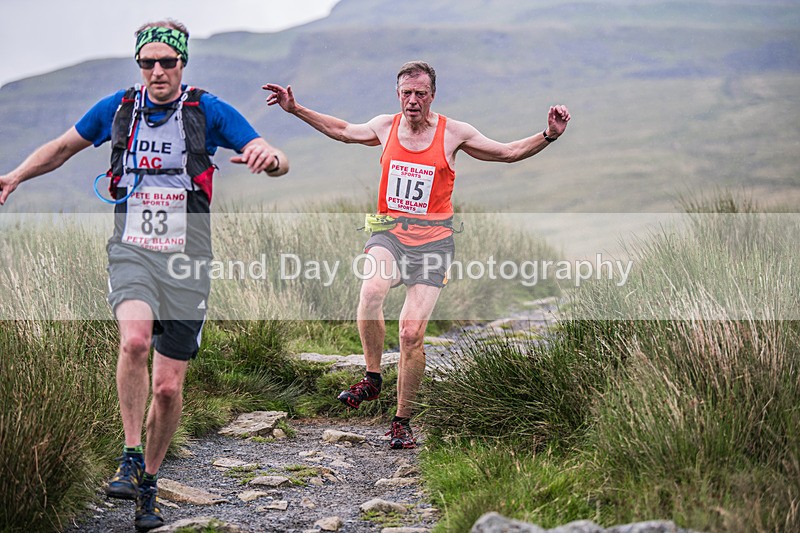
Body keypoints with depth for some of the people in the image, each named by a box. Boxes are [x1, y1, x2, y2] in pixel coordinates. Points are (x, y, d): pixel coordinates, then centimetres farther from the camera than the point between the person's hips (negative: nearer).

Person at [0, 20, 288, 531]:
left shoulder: (209, 110, -3)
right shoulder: (118, 107, 4)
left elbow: (280, 163, -7)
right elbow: (61, 149, 19)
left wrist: (268, 156, -31)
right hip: (131, 251, 0)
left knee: (168, 387, 2)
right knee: (135, 339, -31)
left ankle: (148, 483, 24)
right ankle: (130, 459, -16)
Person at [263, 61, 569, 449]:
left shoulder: (454, 133, 1)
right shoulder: (384, 127, 7)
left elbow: (509, 152, 7)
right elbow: (343, 131, 26)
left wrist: (549, 136, -8)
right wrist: (295, 109, 24)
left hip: (432, 238, -1)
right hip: (388, 231, 1)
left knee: (412, 333, -8)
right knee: (371, 290, -33)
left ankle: (401, 421, 8)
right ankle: (372, 378, -13)